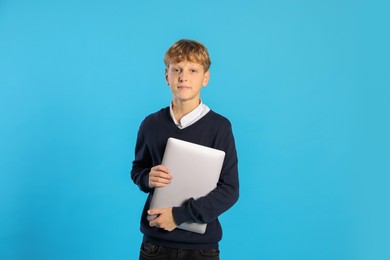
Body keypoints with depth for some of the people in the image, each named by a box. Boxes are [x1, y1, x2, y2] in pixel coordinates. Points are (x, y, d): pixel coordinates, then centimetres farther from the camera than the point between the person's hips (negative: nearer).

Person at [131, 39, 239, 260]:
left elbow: (230, 190, -11)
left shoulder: (220, 127, -10)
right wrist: (148, 179, -11)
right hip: (156, 240, 2)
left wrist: (180, 215, -18)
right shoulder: (151, 124, -1)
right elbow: (137, 169, 12)